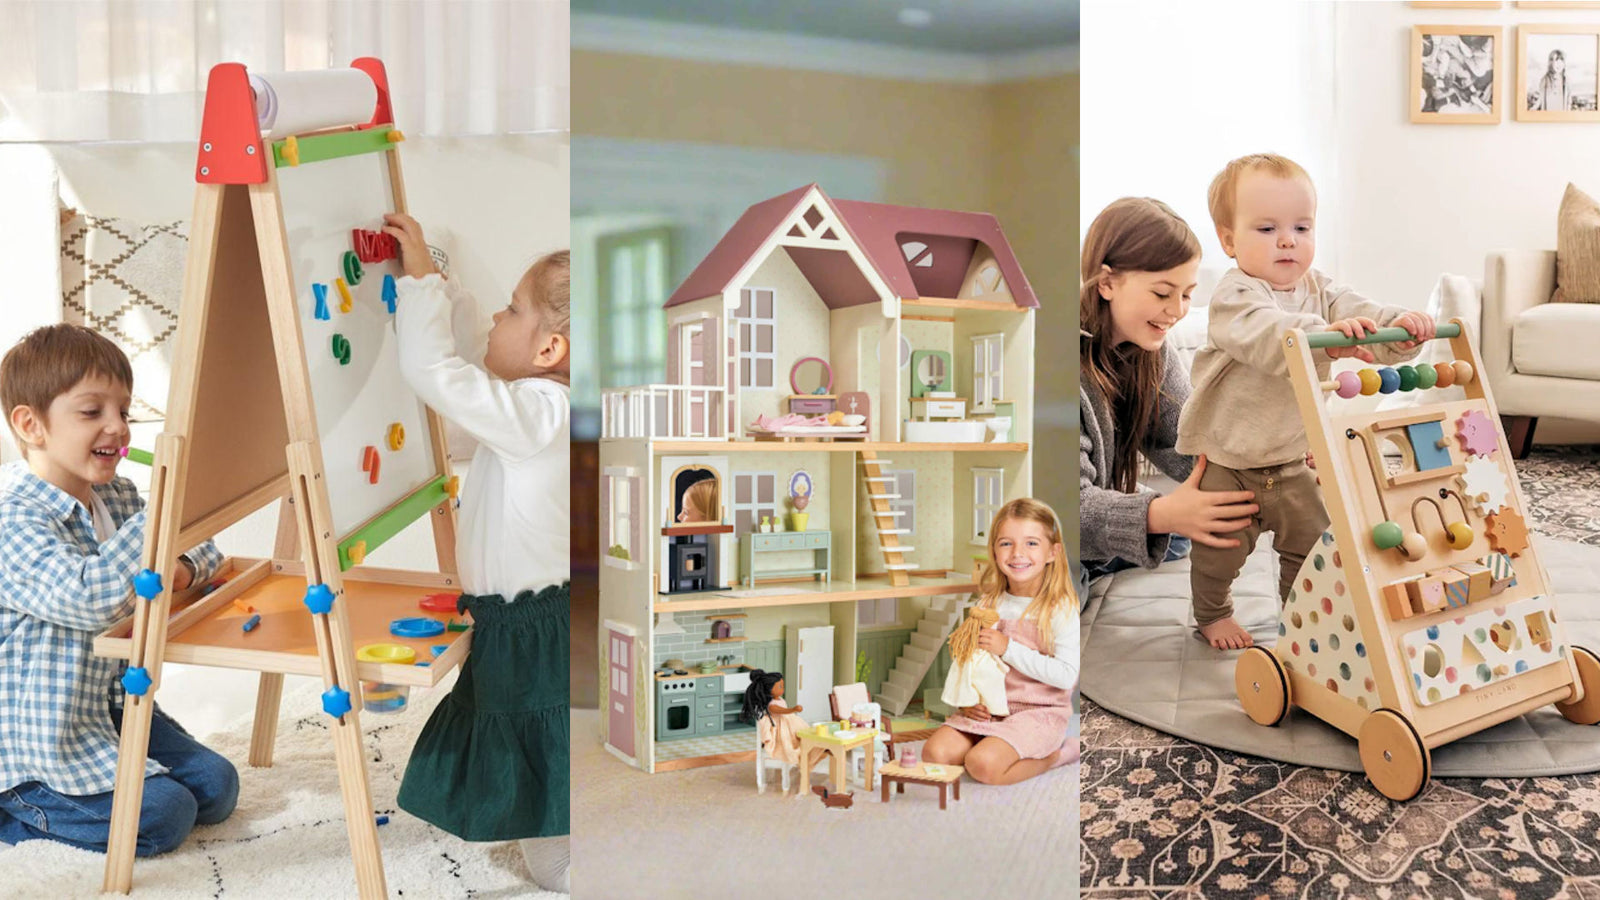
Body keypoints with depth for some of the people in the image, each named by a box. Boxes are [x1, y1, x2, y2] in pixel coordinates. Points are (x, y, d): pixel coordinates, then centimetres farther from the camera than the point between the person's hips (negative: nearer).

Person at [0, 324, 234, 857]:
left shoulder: (119, 498, 3)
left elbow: (205, 549, 16)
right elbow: (90, 597, -40)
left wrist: (187, 567, -9)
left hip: (113, 705, 9)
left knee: (216, 787, 5)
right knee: (163, 815, -16)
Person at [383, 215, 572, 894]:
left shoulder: (538, 414, -22)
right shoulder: (540, 401, 6)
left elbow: (434, 371, -26)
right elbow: (471, 342, 20)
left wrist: (420, 278, -15)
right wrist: (427, 274, 15)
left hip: (540, 640, -10)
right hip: (514, 629, 10)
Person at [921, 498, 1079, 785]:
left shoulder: (1061, 610, -11)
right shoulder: (988, 604, 6)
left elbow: (1066, 675, -20)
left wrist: (1008, 648, -21)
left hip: (1039, 711, -5)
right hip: (989, 708, 5)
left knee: (983, 765, -27)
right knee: (934, 753, -14)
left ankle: (1057, 754, -1)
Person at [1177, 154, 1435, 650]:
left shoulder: (1319, 290, -1)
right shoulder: (1235, 297, -24)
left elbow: (1361, 314, -13)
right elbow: (1269, 336, -43)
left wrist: (1401, 327, -35)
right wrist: (1325, 335, -60)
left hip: (1292, 459, 5)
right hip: (1227, 461, -5)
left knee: (1312, 540, 14)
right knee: (1221, 548, 8)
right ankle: (1212, 614, 34)